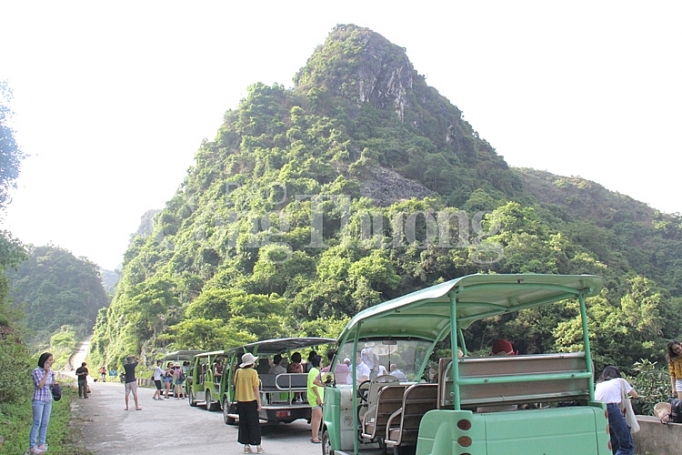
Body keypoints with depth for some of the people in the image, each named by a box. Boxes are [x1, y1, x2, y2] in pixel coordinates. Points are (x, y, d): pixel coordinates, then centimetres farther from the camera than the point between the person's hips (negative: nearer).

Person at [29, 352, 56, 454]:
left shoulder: (51, 371, 7)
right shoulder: (36, 371, -10)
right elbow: (40, 385, -18)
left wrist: (54, 384, -1)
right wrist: (46, 373, -18)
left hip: (48, 400, 6)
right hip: (38, 400, -6)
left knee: (45, 423, 7)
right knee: (37, 423, -6)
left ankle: (41, 444, 14)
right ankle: (32, 446, -1)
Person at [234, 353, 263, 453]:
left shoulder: (238, 372, 2)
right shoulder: (253, 372, -11)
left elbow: (235, 385, 9)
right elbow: (256, 389, -11)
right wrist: (259, 403, -6)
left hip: (240, 401, 4)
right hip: (251, 401, -4)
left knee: (243, 424, 12)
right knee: (254, 424, 4)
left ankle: (246, 446, 15)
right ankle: (258, 446, 7)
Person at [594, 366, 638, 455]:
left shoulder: (599, 384, 34)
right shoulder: (620, 381, 28)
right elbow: (635, 395, 38)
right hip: (611, 408, -5)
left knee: (614, 444, 22)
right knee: (627, 446, 1)